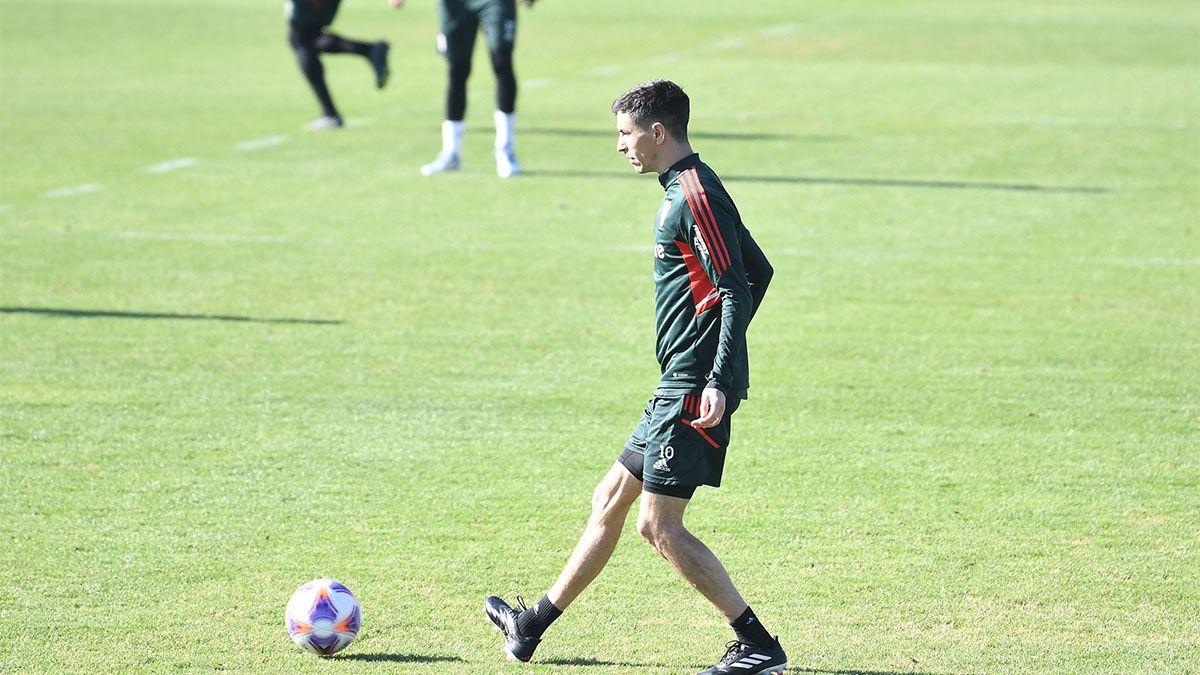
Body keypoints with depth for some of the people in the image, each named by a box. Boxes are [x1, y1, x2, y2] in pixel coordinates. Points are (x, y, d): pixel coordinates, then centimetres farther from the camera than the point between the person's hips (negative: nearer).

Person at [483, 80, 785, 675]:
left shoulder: (694, 195, -15)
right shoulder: (684, 189, 16)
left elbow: (737, 290, -20)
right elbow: (759, 271, 23)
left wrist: (720, 379, -25)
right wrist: (719, 351, 25)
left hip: (694, 391, -10)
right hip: (678, 388, 10)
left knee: (658, 524, -8)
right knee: (610, 501, 17)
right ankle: (532, 626, 28)